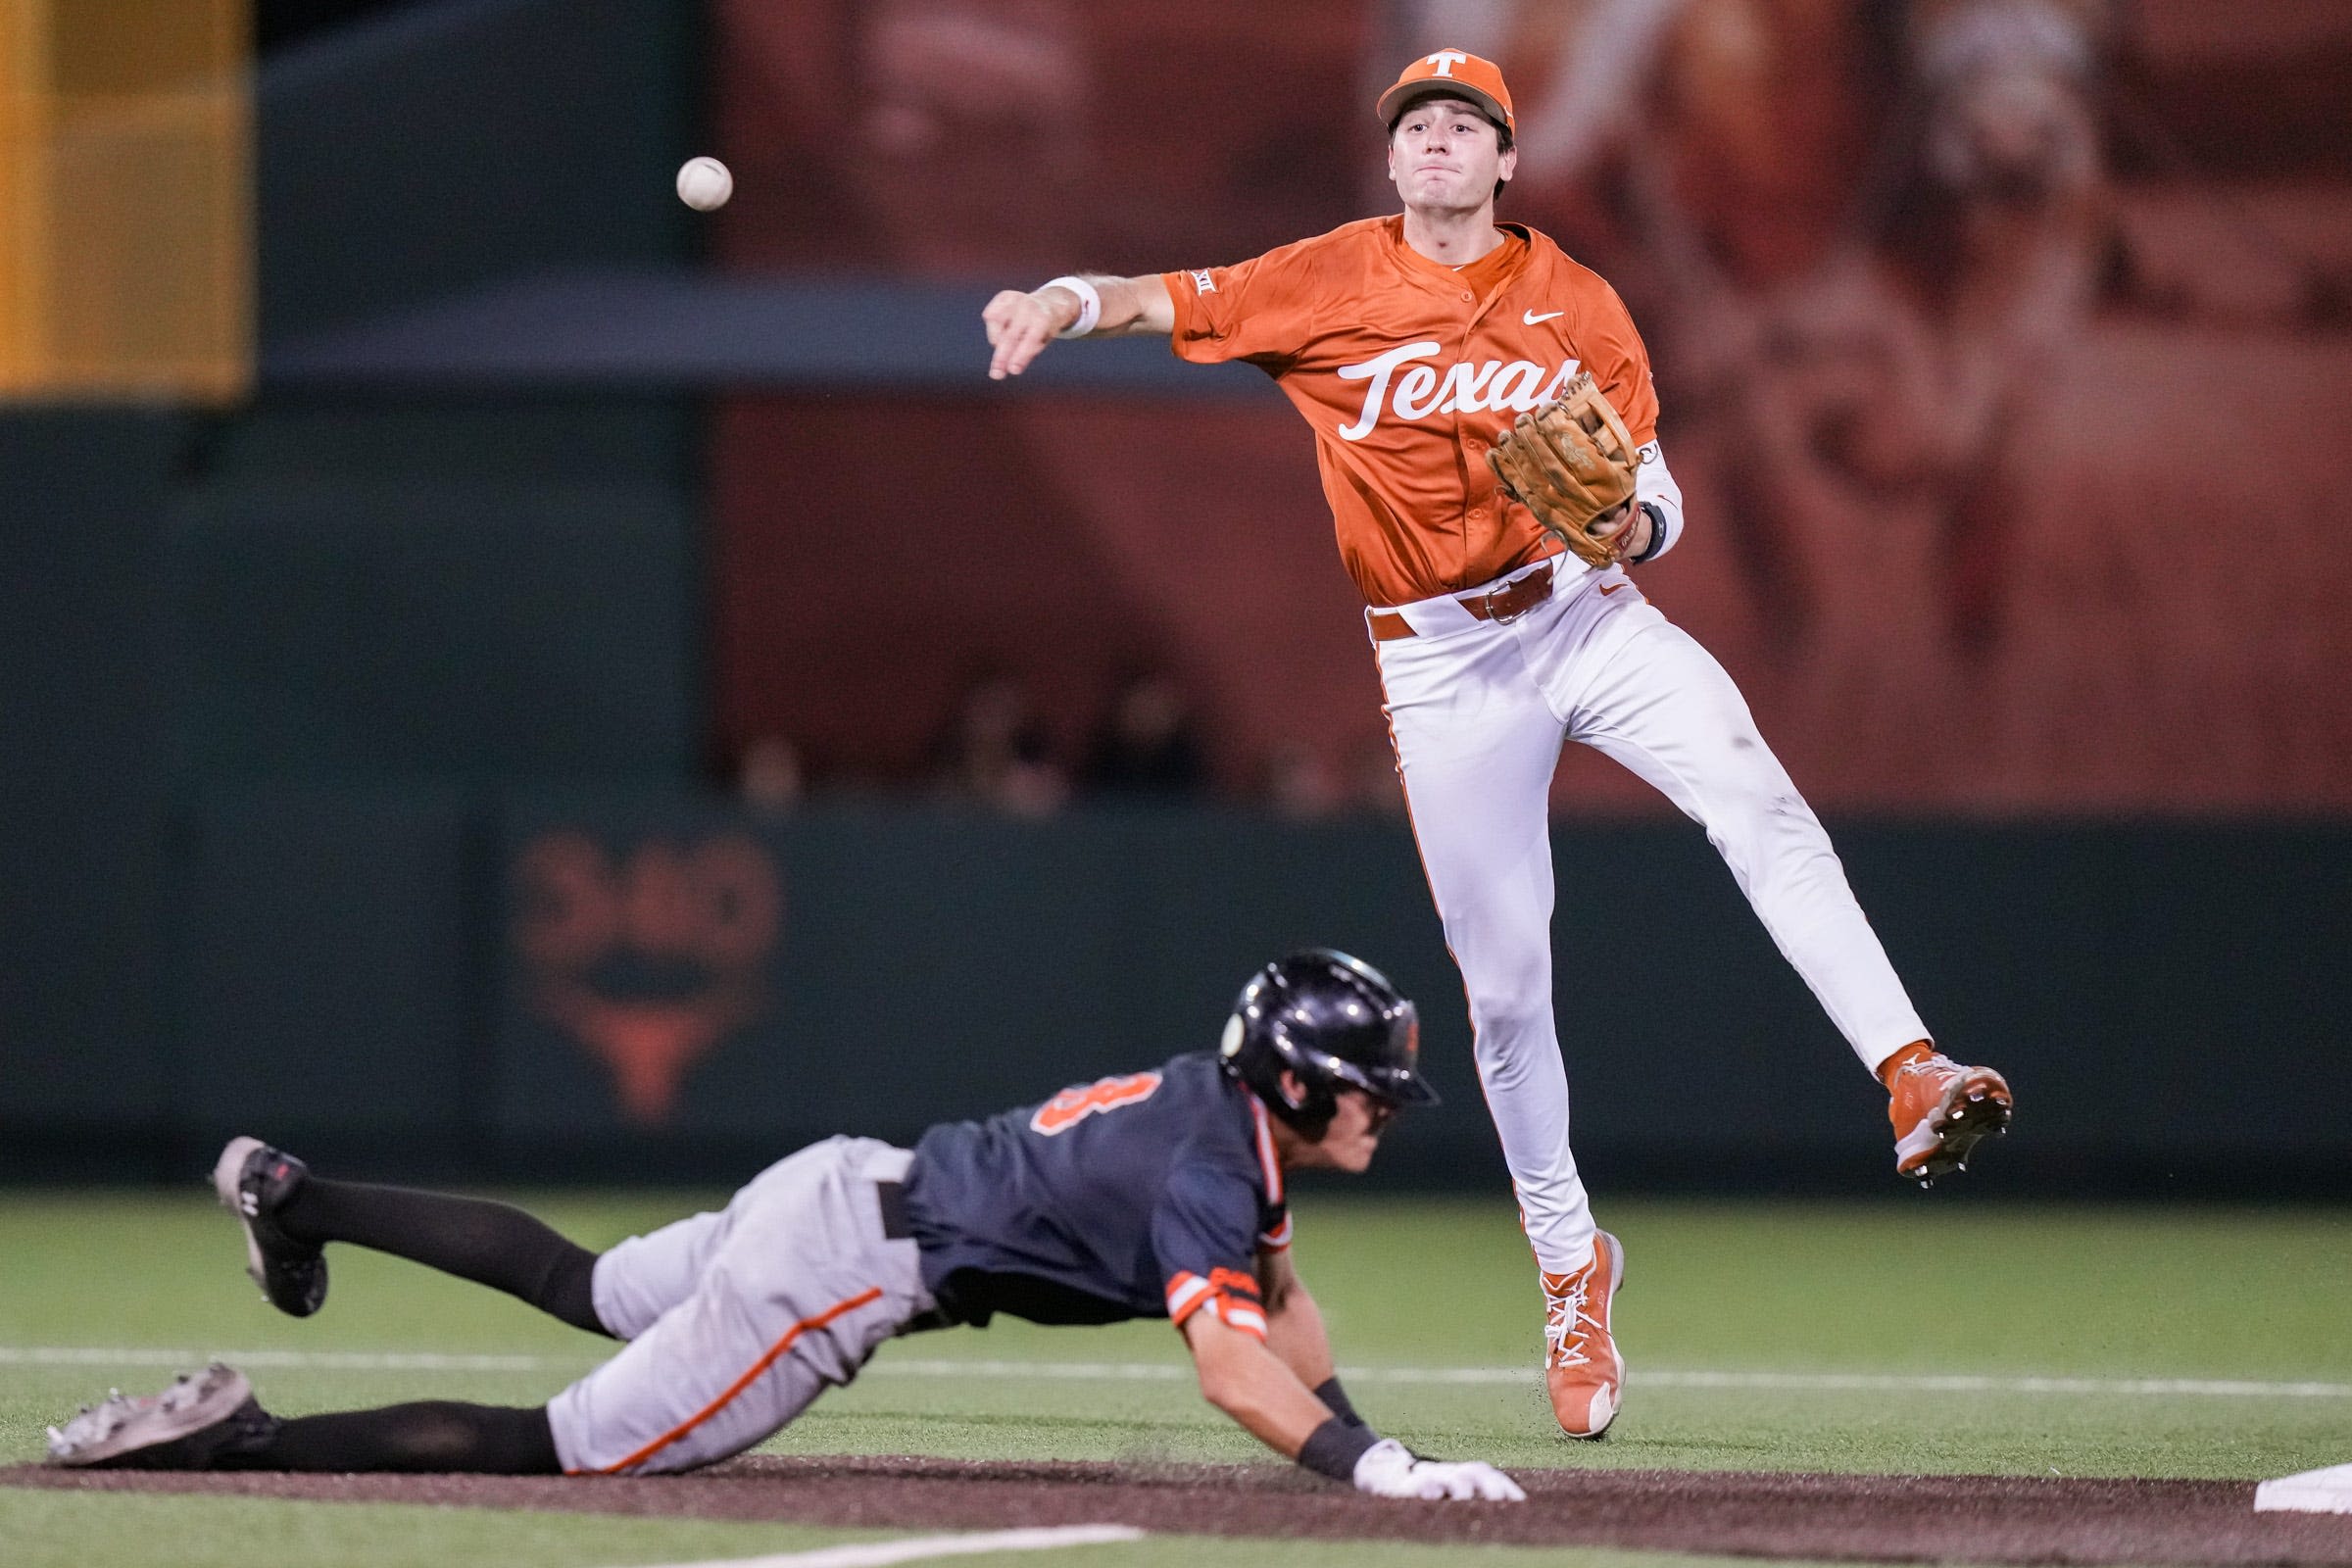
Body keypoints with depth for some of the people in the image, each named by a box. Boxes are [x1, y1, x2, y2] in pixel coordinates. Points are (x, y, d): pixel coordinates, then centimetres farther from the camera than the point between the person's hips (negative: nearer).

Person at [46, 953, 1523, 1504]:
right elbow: (1228, 1360, -35)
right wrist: (1367, 1468, -42)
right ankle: (232, 1439, -16)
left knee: (585, 1285, 30)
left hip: (843, 1188, 10)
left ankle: (291, 1194, 38)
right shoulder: (1211, 1168, -20)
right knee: (563, 1446, -10)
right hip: (845, 1276, -10)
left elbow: (1280, 1297, 22)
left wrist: (1351, 1431, 11)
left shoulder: (1236, 1106, 10)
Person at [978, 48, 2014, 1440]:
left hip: (1585, 610, 0)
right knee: (1505, 980, 2)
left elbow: (1655, 500, 3)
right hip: (1441, 659, 0)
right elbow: (1162, 299, -6)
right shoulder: (1333, 283, 0)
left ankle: (1915, 1080, -36)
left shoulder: (1577, 304, 3)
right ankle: (1570, 1266, 21)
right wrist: (1059, 303, -27)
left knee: (1757, 802, -27)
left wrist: (1633, 523, -20)